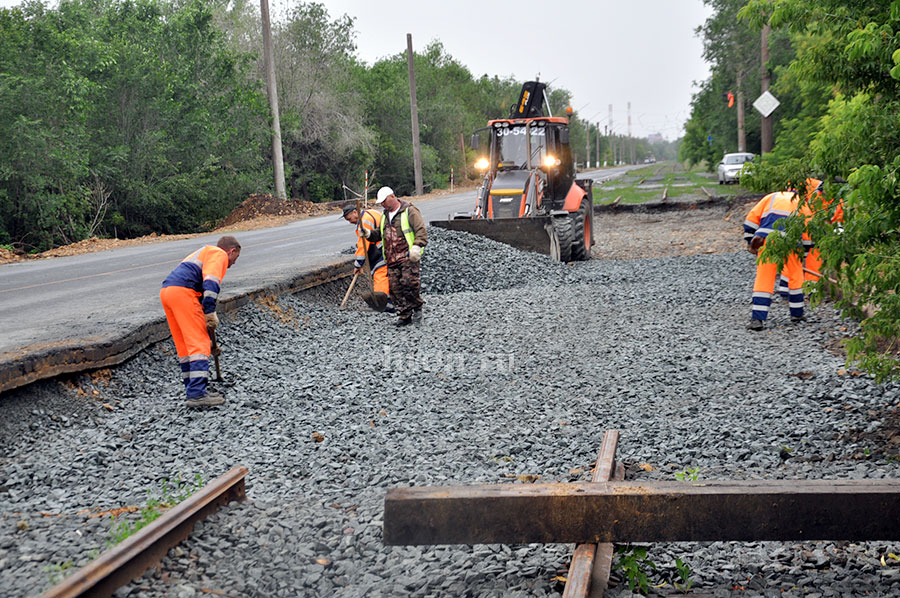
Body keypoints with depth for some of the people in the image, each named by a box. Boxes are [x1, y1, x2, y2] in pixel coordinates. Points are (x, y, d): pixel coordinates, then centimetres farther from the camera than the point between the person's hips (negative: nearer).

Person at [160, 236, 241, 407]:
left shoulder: (203, 253, 36)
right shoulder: (220, 254, 7)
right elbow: (211, 282, -11)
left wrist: (208, 316, 36)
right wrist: (210, 313, -13)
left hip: (166, 291, 9)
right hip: (182, 291, -9)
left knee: (185, 345, 14)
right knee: (199, 343, -9)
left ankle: (194, 391, 19)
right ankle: (197, 394, -15)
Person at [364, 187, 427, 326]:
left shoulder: (409, 211, -3)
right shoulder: (385, 216, 21)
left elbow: (421, 231, -10)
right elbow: (379, 234, 28)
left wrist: (416, 247, -23)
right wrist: (369, 234, 7)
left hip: (408, 257, -7)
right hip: (391, 259, 7)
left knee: (409, 282, -19)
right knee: (395, 287, 0)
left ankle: (417, 308, 3)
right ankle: (404, 316, 7)